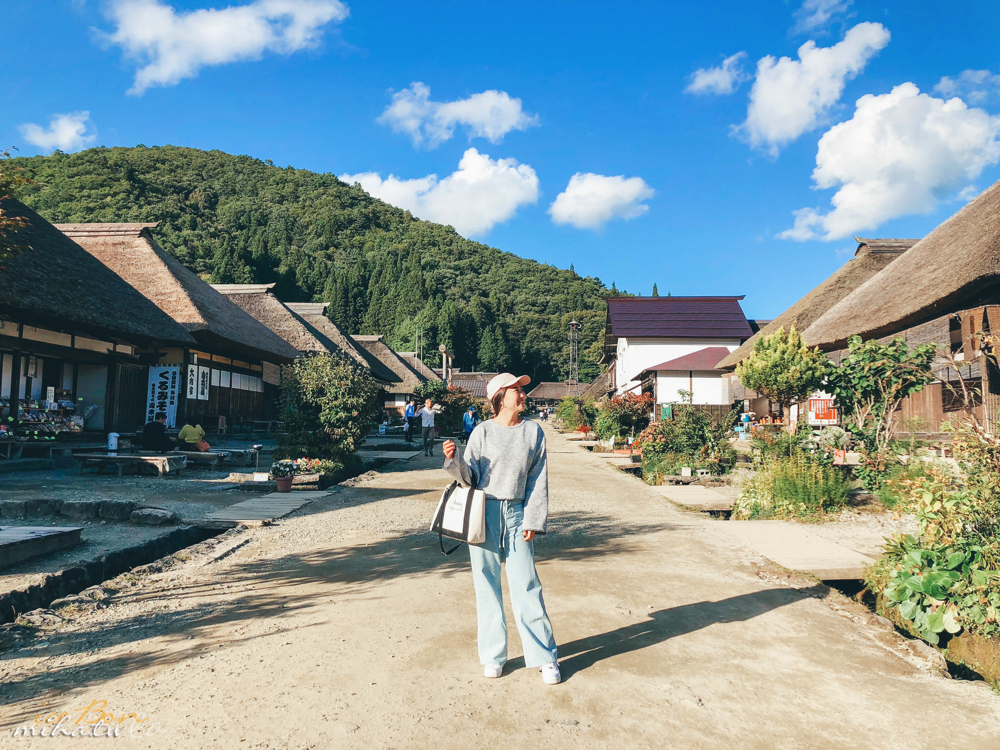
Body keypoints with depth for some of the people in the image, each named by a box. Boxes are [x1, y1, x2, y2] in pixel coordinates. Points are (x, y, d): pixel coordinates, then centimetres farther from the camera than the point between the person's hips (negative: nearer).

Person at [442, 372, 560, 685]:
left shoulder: (533, 431, 5)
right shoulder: (483, 431, 0)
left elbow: (538, 480, 5)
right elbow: (469, 476, 0)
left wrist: (533, 520, -1)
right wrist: (454, 459, -19)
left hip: (517, 513, 1)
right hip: (484, 513, 0)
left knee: (526, 585, 1)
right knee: (487, 585, 7)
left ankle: (545, 656, 13)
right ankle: (493, 656, 21)